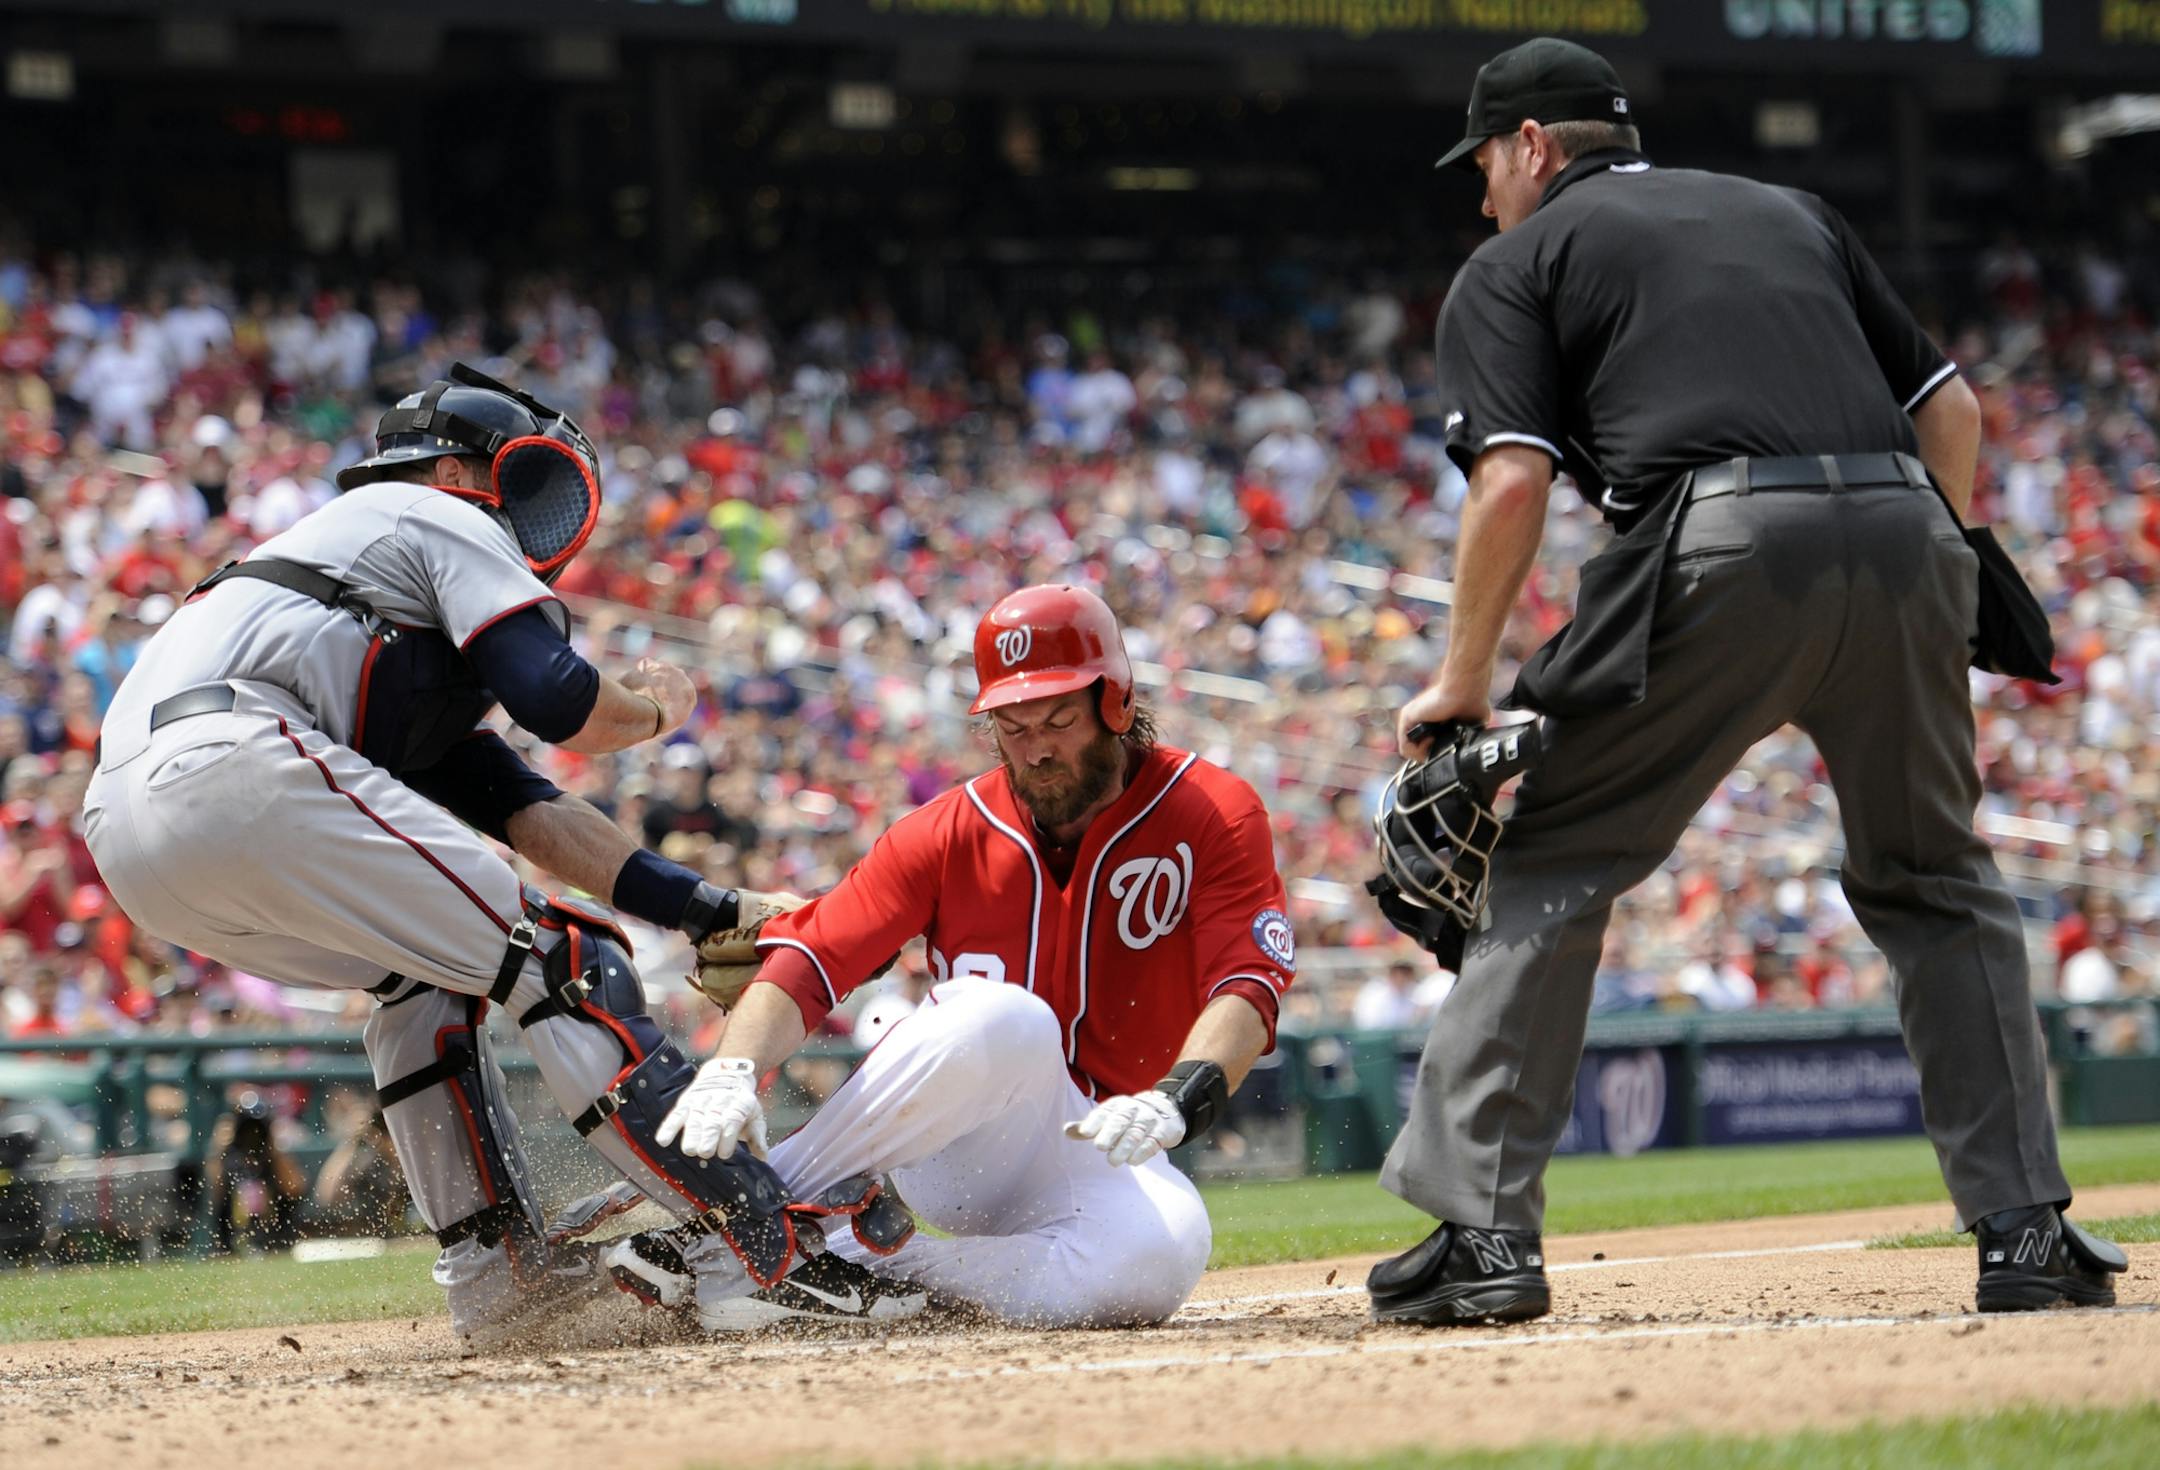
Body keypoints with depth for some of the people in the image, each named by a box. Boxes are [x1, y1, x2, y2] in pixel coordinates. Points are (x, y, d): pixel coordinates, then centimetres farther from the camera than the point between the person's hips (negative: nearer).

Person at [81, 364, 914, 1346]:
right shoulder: (443, 517, 16)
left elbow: (528, 814, 32)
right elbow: (558, 702, 2)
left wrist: (709, 909, 25)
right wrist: (654, 710, 24)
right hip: (234, 760, -9)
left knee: (425, 968, 27)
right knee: (556, 963, -6)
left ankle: (494, 1275, 17)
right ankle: (777, 1256, -12)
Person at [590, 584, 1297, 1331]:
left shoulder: (1213, 815, -4)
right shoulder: (949, 833, -1)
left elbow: (1249, 989, -18)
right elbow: (807, 958, -11)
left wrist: (1173, 1102, -39)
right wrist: (732, 1070, -32)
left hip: (1099, 1155, 0)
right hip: (953, 1143, 0)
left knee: (1162, 1253, -37)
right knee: (1007, 1016, -36)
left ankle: (853, 1268, -28)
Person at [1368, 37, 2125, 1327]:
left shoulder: (1515, 266, 16)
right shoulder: (1792, 212, 31)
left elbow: (1513, 480, 0)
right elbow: (1952, 410, 25)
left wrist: (1463, 686, 6)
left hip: (1720, 542, -4)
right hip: (1905, 534, 4)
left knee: (1550, 870, 7)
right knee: (1939, 883, 20)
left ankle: (1486, 1232, 1)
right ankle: (2028, 1231, 12)